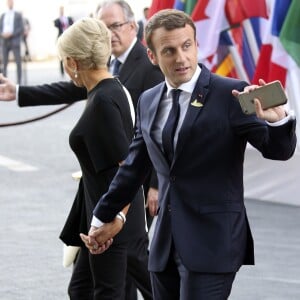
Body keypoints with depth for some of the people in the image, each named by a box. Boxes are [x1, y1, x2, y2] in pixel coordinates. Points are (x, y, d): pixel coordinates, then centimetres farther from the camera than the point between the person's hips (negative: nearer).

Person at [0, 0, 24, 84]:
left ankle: (19, 81, -2)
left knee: (18, 62, -5)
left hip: (15, 41, -3)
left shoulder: (18, 15, 3)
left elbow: (21, 28, -4)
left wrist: (11, 34, -14)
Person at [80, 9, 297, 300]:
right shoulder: (148, 101, 11)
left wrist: (277, 119, -32)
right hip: (165, 243, 6)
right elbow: (133, 167, 21)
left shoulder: (232, 94, -7)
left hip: (213, 241, -6)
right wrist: (102, 218, 27)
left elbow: (279, 151, -11)